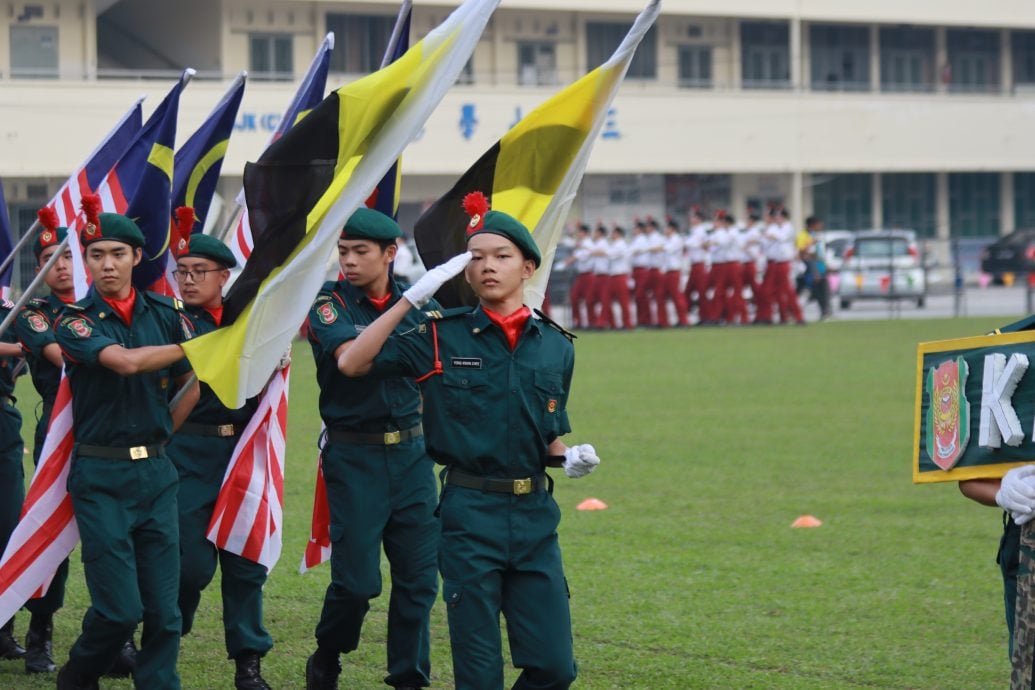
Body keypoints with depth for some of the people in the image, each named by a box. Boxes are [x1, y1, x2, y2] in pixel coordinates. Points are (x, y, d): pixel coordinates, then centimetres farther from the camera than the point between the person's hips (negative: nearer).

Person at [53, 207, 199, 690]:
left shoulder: (165, 313, 7)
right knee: (119, 606, -5)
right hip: (100, 476, -4)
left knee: (163, 609, 1)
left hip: (156, 472, 4)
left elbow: (193, 380, 19)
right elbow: (124, 361, -21)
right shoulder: (75, 321, -5)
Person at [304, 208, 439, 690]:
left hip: (411, 452, 3)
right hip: (355, 456, -3)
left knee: (419, 576, 2)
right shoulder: (329, 303, -4)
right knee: (356, 579, -4)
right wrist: (406, 306, -25)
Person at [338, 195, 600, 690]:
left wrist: (570, 460, -4)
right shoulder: (442, 337, -1)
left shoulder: (555, 346, 7)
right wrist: (413, 298, -11)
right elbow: (351, 364, -8)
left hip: (535, 516, 3)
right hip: (470, 513, -3)